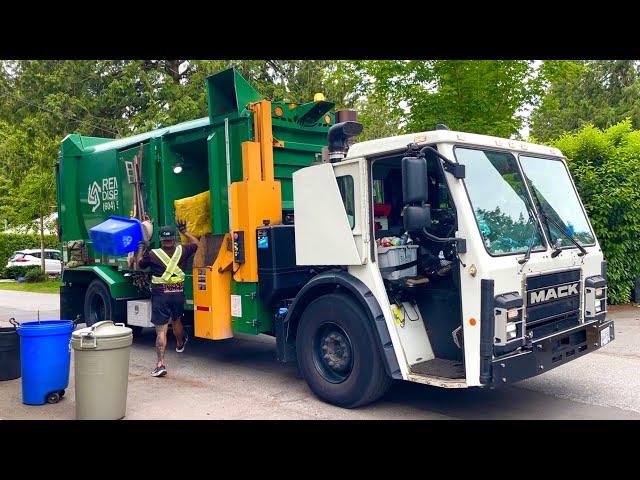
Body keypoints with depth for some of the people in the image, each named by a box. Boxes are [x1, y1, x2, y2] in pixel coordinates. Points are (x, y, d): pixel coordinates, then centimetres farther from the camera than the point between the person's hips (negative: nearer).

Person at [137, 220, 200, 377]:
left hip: (160, 295, -3)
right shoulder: (182, 251, 0)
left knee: (161, 330, -5)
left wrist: (141, 248, 25)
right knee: (176, 321, 28)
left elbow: (139, 265, 14)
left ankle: (161, 363, -13)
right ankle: (180, 344, 54)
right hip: (178, 294, 3)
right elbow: (196, 243, 20)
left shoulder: (153, 254, -5)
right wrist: (184, 231, 28)